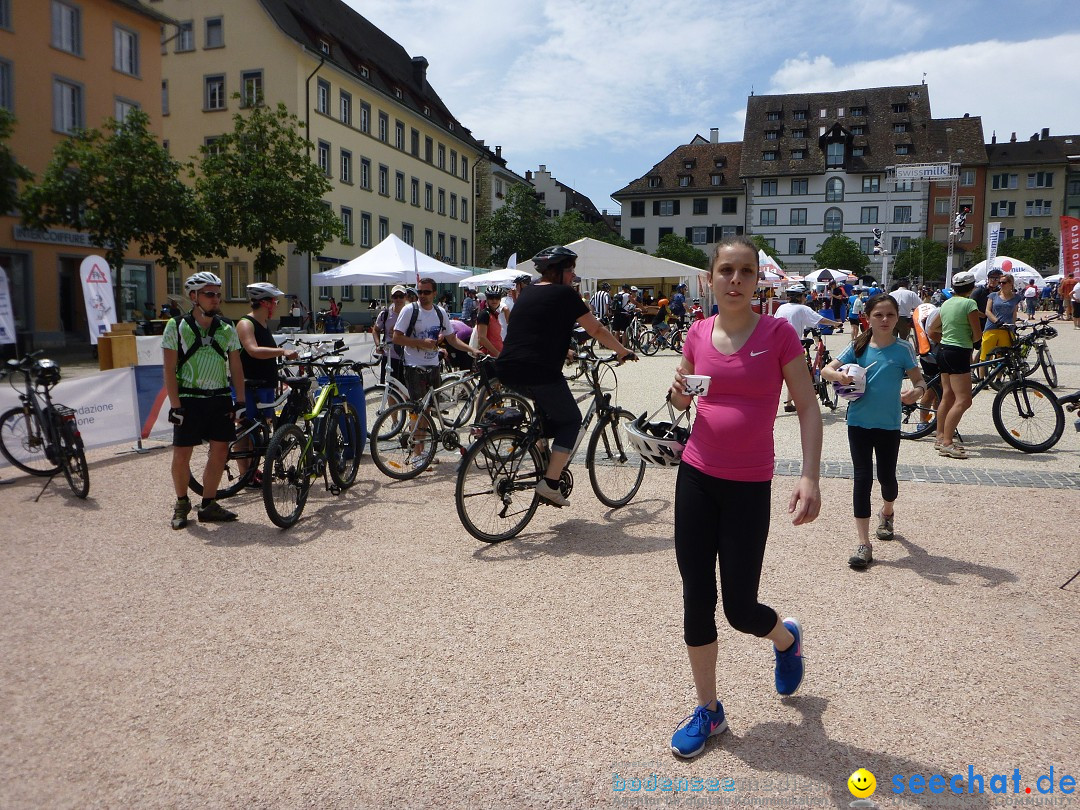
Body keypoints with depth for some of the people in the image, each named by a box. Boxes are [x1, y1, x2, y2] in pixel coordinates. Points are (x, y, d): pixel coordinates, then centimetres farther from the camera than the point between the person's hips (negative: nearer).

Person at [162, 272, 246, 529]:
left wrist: (241, 401, 2)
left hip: (220, 399, 3)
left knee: (220, 451, 2)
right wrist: (175, 406, -12)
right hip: (189, 400, -3)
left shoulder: (227, 329, 7)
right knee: (182, 454, -1)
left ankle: (208, 505, 15)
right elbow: (169, 370, -6)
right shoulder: (176, 327, -3)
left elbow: (236, 367, 9)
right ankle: (181, 504, 20)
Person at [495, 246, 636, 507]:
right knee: (570, 420, 10)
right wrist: (624, 352, 17)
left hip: (507, 371, 7)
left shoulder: (526, 292, 21)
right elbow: (597, 330, 5)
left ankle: (543, 462, 25)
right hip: (539, 372, -7)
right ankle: (550, 483, 1)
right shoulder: (564, 294, 1)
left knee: (547, 408, 30)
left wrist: (563, 351, 45)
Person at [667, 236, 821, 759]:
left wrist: (810, 477, -20)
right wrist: (679, 393, -9)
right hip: (696, 476, 4)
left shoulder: (778, 333, -8)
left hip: (749, 486, -3)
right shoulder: (698, 334, 3)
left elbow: (808, 408, -8)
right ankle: (708, 709, 26)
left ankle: (786, 637, 41)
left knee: (740, 608, 4)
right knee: (696, 598, 7)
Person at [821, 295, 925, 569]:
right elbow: (826, 370, -3)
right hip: (859, 422, 0)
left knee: (886, 477, 12)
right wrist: (841, 375, -26)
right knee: (862, 478, -2)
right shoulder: (858, 347, -2)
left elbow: (919, 381, -4)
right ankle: (864, 543, 0)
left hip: (889, 424, 0)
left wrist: (916, 392, -27)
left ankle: (887, 513, 47)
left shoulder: (903, 349, -4)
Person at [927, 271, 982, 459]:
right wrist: (969, 341, 7)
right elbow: (978, 334, -12)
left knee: (947, 396, 15)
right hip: (959, 354, -9)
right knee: (963, 400, -10)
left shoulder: (946, 303, 11)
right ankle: (946, 443, -15)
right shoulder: (968, 303, -12)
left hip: (943, 351, 9)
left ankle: (940, 437, 20)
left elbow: (932, 332, 17)